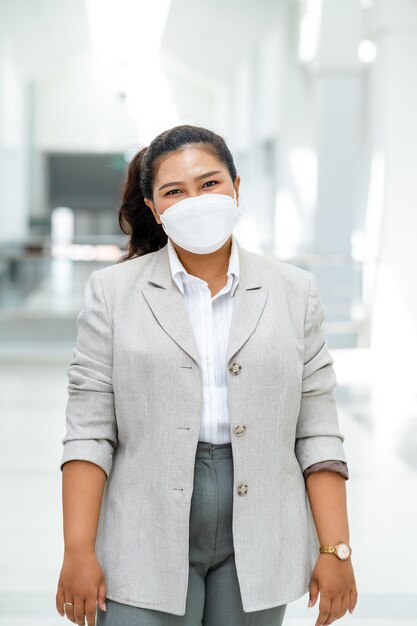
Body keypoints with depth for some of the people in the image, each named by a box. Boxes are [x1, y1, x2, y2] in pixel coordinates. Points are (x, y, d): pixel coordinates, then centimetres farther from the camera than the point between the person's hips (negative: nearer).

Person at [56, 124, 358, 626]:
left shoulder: (295, 292, 5)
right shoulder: (112, 292, 2)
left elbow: (316, 431, 3)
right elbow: (89, 433, -1)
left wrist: (335, 549, -2)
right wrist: (79, 551, -7)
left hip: (258, 545, 1)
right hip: (147, 546, -1)